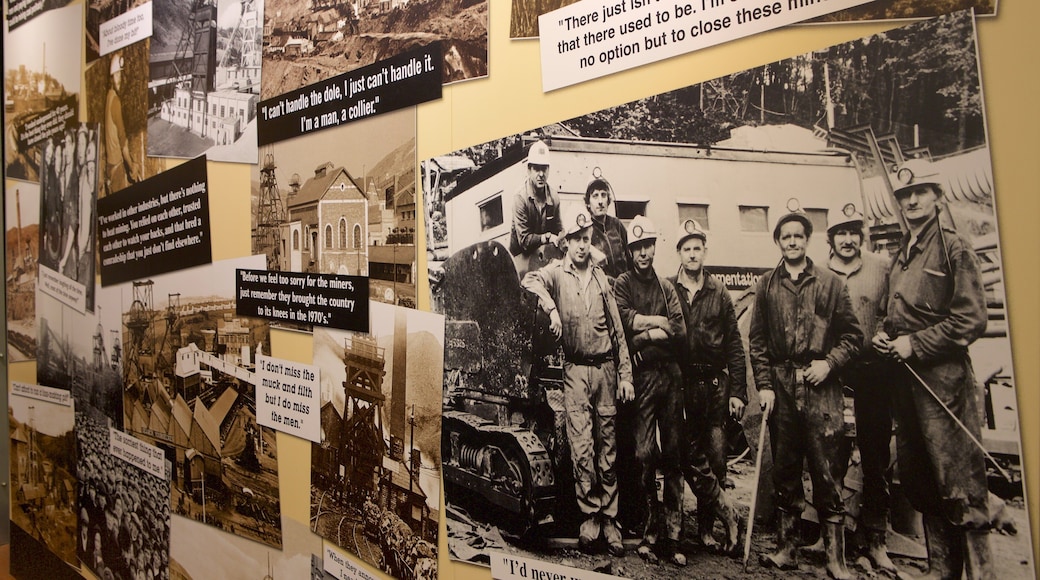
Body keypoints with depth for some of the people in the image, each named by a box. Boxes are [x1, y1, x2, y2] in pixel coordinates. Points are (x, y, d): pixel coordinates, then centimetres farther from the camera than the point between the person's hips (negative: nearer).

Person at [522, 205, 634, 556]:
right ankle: (590, 515, 12)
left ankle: (609, 518, 17)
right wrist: (552, 309, -25)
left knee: (607, 446, 7)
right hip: (576, 370, -3)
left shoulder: (600, 276, 10)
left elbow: (617, 329, 10)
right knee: (581, 447, -2)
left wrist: (625, 374, 5)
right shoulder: (556, 272, 2)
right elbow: (530, 280, -19)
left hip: (606, 367, 3)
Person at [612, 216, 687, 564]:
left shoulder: (666, 287, 18)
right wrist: (661, 322, -2)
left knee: (673, 453, 5)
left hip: (671, 375, 4)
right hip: (642, 376, -4)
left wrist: (645, 333, -6)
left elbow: (681, 333, 6)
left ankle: (673, 533, 11)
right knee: (644, 454, -3)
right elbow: (625, 323, -12)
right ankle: (650, 529, 8)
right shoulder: (622, 284, 6)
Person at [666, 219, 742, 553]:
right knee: (690, 454, -2)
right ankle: (725, 513, 16)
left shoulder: (719, 294, 8)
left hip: (715, 384, 2)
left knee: (715, 456, 2)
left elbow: (734, 345, 7)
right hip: (681, 384, -1)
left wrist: (737, 391, 2)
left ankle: (706, 526, 17)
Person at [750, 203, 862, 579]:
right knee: (784, 468, 9)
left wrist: (829, 363, -8)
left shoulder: (830, 282, 6)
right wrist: (764, 385, 1)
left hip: (821, 386, -2)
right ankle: (786, 548, 20)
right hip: (780, 384, 2)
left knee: (827, 471, -1)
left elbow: (852, 334, 7)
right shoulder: (766, 285, 10)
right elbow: (757, 340, 8)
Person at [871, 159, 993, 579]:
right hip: (904, 375, 8)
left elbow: (971, 319, -12)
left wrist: (915, 344, -14)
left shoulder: (954, 248, -4)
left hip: (943, 375, -7)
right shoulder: (901, 255, 17)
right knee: (918, 478, 13)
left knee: (958, 480, -5)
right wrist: (884, 335, 9)